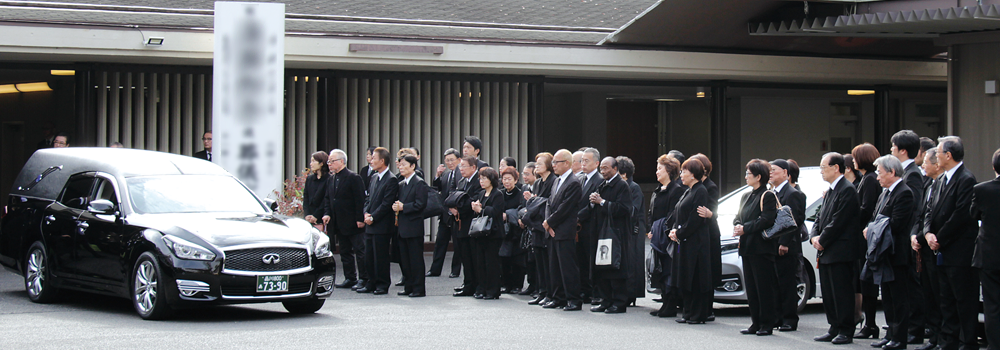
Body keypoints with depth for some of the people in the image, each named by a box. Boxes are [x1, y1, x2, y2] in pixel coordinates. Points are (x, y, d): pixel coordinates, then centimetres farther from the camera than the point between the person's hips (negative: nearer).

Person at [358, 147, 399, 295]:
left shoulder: (391, 180, -12)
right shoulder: (374, 177, 15)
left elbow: (386, 204, -16)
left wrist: (372, 217, -15)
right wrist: (366, 213, 1)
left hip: (382, 226, -8)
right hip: (370, 225, 8)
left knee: (381, 257, -2)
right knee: (369, 257, 11)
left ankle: (382, 285, 7)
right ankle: (372, 284, 20)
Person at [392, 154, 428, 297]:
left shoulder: (420, 183, -8)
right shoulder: (401, 184, 18)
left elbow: (420, 204, -16)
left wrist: (403, 207, -18)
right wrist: (395, 206, 1)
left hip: (414, 227, -8)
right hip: (402, 227, 8)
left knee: (416, 258, -5)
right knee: (404, 258, 10)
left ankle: (419, 288, -1)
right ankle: (408, 287, 17)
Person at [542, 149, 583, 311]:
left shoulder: (574, 183, -12)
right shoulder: (556, 182, 16)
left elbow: (564, 208, -17)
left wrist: (549, 222, -9)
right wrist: (548, 223, 0)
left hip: (565, 232, -9)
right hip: (553, 231, 9)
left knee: (568, 266, -6)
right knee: (554, 267, 12)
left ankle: (574, 299, -1)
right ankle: (558, 298, 19)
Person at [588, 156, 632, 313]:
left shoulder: (621, 186, -8)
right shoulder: (601, 184, 16)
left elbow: (622, 209, -18)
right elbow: (592, 209, 20)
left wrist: (602, 202, -17)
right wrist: (593, 202, -3)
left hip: (615, 234, -8)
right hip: (600, 231, 8)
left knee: (615, 270, -6)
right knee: (600, 271, 8)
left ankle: (619, 303, 0)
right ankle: (606, 301, 16)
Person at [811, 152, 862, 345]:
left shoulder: (847, 190, -13)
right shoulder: (830, 191, 18)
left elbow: (838, 221, -18)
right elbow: (821, 217, 19)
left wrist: (822, 241, -13)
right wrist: (814, 237, 2)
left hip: (840, 252, -10)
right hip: (826, 253, 10)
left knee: (842, 293, -5)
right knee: (829, 293, 12)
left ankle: (846, 332, -1)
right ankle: (834, 329, 18)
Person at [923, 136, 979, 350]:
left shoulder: (966, 180, -13)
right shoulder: (942, 180, 15)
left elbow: (961, 215, -19)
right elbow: (932, 211, 15)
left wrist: (940, 239, -13)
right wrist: (928, 233, -4)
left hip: (960, 252, -9)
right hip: (944, 252, 9)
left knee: (965, 301, -3)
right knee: (946, 300, 13)